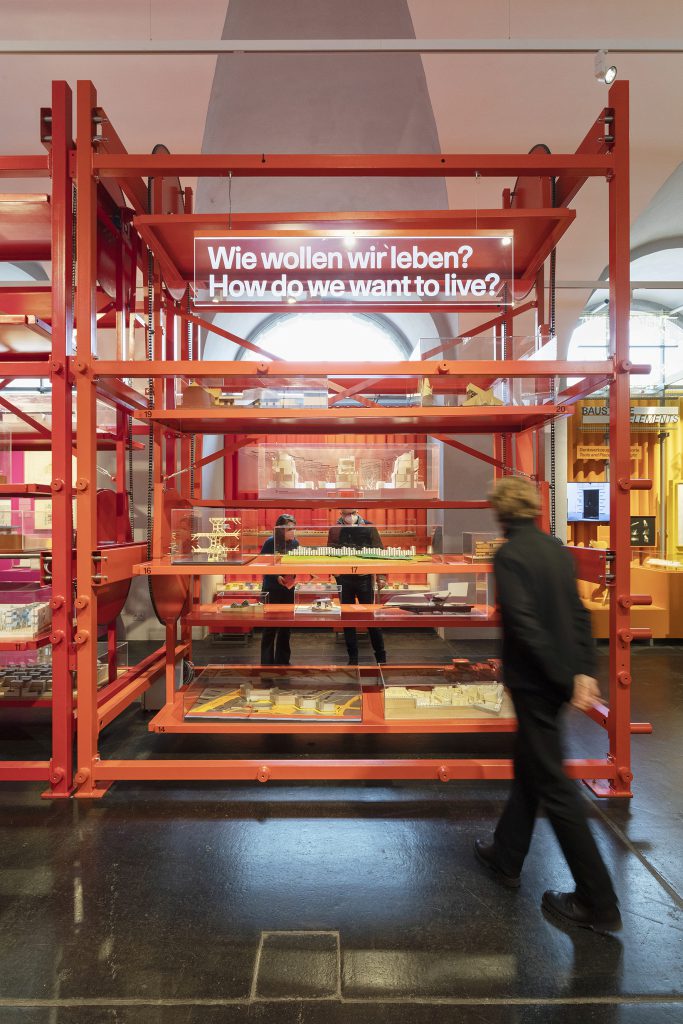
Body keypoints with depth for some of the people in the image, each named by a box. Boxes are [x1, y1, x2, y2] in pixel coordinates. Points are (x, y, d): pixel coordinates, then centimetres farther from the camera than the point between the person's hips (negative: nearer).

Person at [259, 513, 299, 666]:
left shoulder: (295, 543, 2)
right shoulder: (270, 543, -11)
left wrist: (293, 576, -9)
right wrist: (276, 577, -20)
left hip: (289, 588, 5)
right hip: (272, 589, -4)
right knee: (270, 627, -1)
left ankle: (283, 660, 22)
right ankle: (267, 662, 8)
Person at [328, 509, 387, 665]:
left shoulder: (369, 527, -1)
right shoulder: (335, 529, 2)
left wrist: (380, 576, -7)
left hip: (364, 578, -1)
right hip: (344, 579, 2)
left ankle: (381, 657, 15)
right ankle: (353, 658, 19)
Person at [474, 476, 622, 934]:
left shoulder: (509, 555, -18)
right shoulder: (557, 549, 5)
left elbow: (525, 624, -23)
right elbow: (579, 614, 4)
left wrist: (565, 677, -16)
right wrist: (584, 671, 0)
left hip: (533, 681, -8)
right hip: (558, 678, 8)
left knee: (554, 784, 3)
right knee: (529, 768, 21)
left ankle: (598, 903, 15)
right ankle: (506, 857, 39)